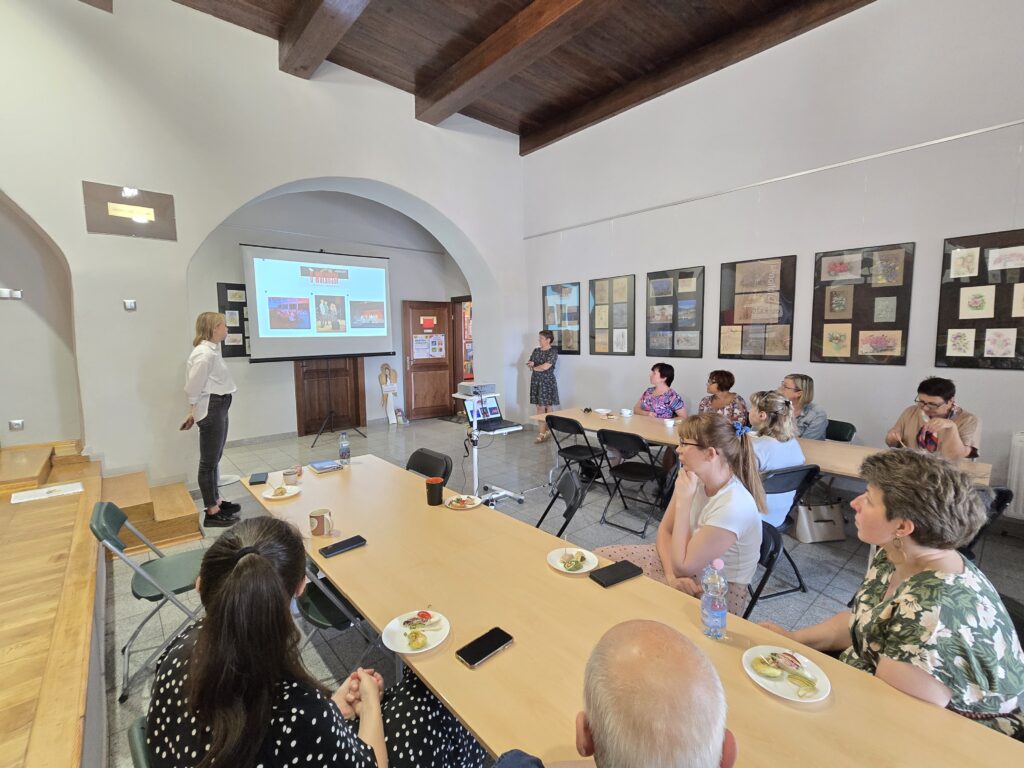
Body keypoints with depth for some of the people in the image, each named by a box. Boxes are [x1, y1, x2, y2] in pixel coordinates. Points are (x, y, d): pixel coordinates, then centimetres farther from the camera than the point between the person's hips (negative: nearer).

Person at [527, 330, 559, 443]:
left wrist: (534, 367, -3)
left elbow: (545, 367, -17)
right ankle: (543, 432, 10)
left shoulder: (553, 352, -8)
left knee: (548, 407, -1)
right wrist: (530, 363, -11)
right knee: (539, 407, 5)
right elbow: (529, 364, 12)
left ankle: (547, 431, 4)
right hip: (536, 381, 6)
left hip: (547, 382, -6)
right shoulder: (536, 350, 13)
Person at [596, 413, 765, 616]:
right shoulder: (695, 477, -11)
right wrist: (672, 576, -19)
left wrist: (683, 501, -30)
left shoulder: (733, 506, -33)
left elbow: (682, 567, -28)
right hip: (686, 560, 7)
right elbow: (664, 530, -2)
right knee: (601, 557, 0)